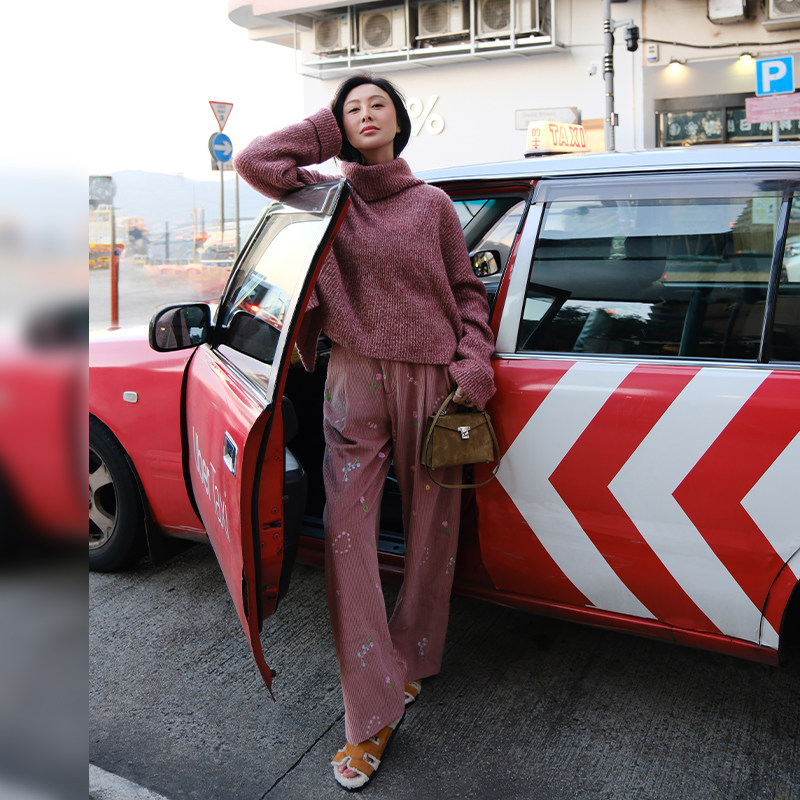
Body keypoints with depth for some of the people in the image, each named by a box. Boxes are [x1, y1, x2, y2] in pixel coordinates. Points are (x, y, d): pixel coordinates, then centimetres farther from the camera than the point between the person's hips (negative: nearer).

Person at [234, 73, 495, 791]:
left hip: (431, 381, 1)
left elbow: (467, 290, 10)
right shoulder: (329, 194, 10)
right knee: (347, 533, -7)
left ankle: (410, 665, 31)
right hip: (354, 381, 0)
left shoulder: (432, 204, 9)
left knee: (430, 531, 8)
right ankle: (372, 713, 3)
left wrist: (473, 362, -3)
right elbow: (254, 161, -2)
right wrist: (327, 130, 7)